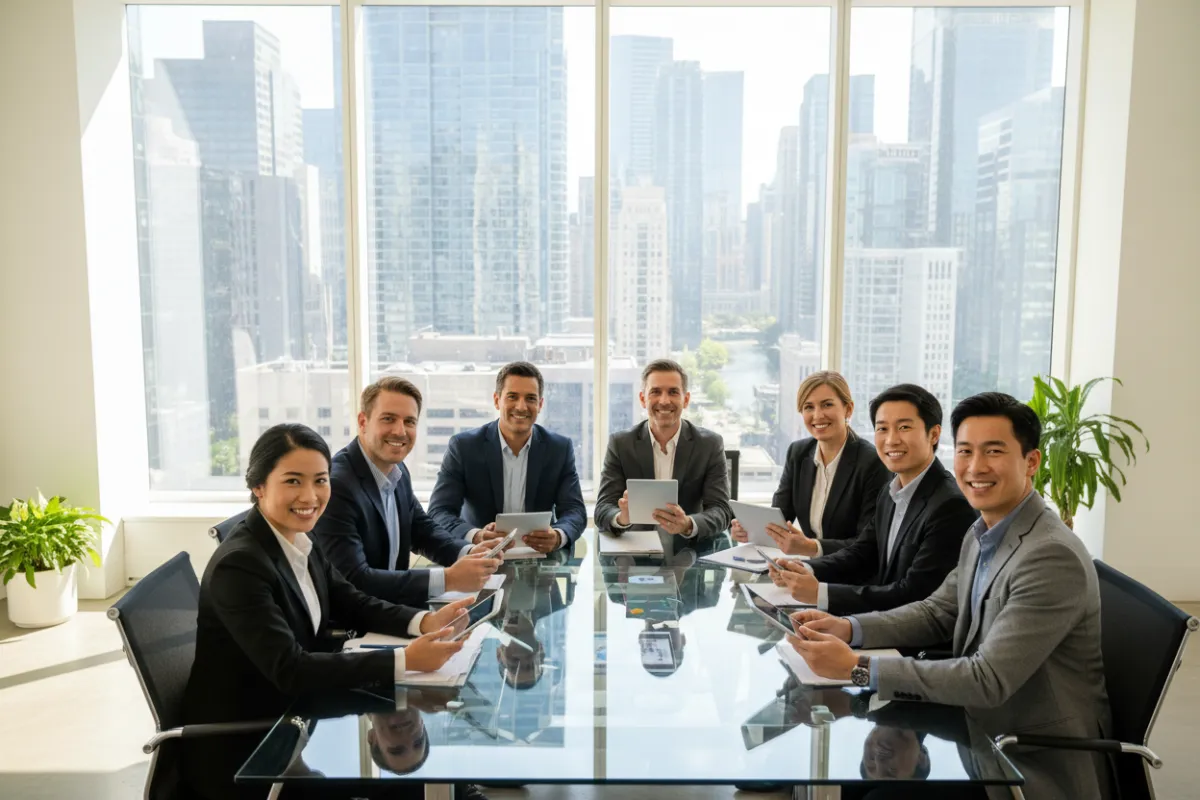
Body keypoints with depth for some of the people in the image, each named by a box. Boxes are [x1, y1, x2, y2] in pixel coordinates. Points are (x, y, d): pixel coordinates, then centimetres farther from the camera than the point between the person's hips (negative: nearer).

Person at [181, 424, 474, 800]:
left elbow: (351, 604, 4)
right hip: (239, 747, -7)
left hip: (291, 711, 7)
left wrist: (425, 621, -14)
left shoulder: (299, 539, -1)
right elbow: (288, 669, -29)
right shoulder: (239, 565, -25)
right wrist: (405, 660, -33)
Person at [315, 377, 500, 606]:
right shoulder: (334, 485, -23)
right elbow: (353, 580, -28)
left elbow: (423, 530, 13)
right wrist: (449, 579, -27)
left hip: (390, 609, 7)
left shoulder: (398, 471, 2)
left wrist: (470, 554, -7)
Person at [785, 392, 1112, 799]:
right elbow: (937, 614, 10)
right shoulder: (982, 534, 2)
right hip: (986, 731, 7)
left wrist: (857, 668, -30)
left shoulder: (1053, 557, -26)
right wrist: (847, 628, -7)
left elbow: (989, 681, -28)